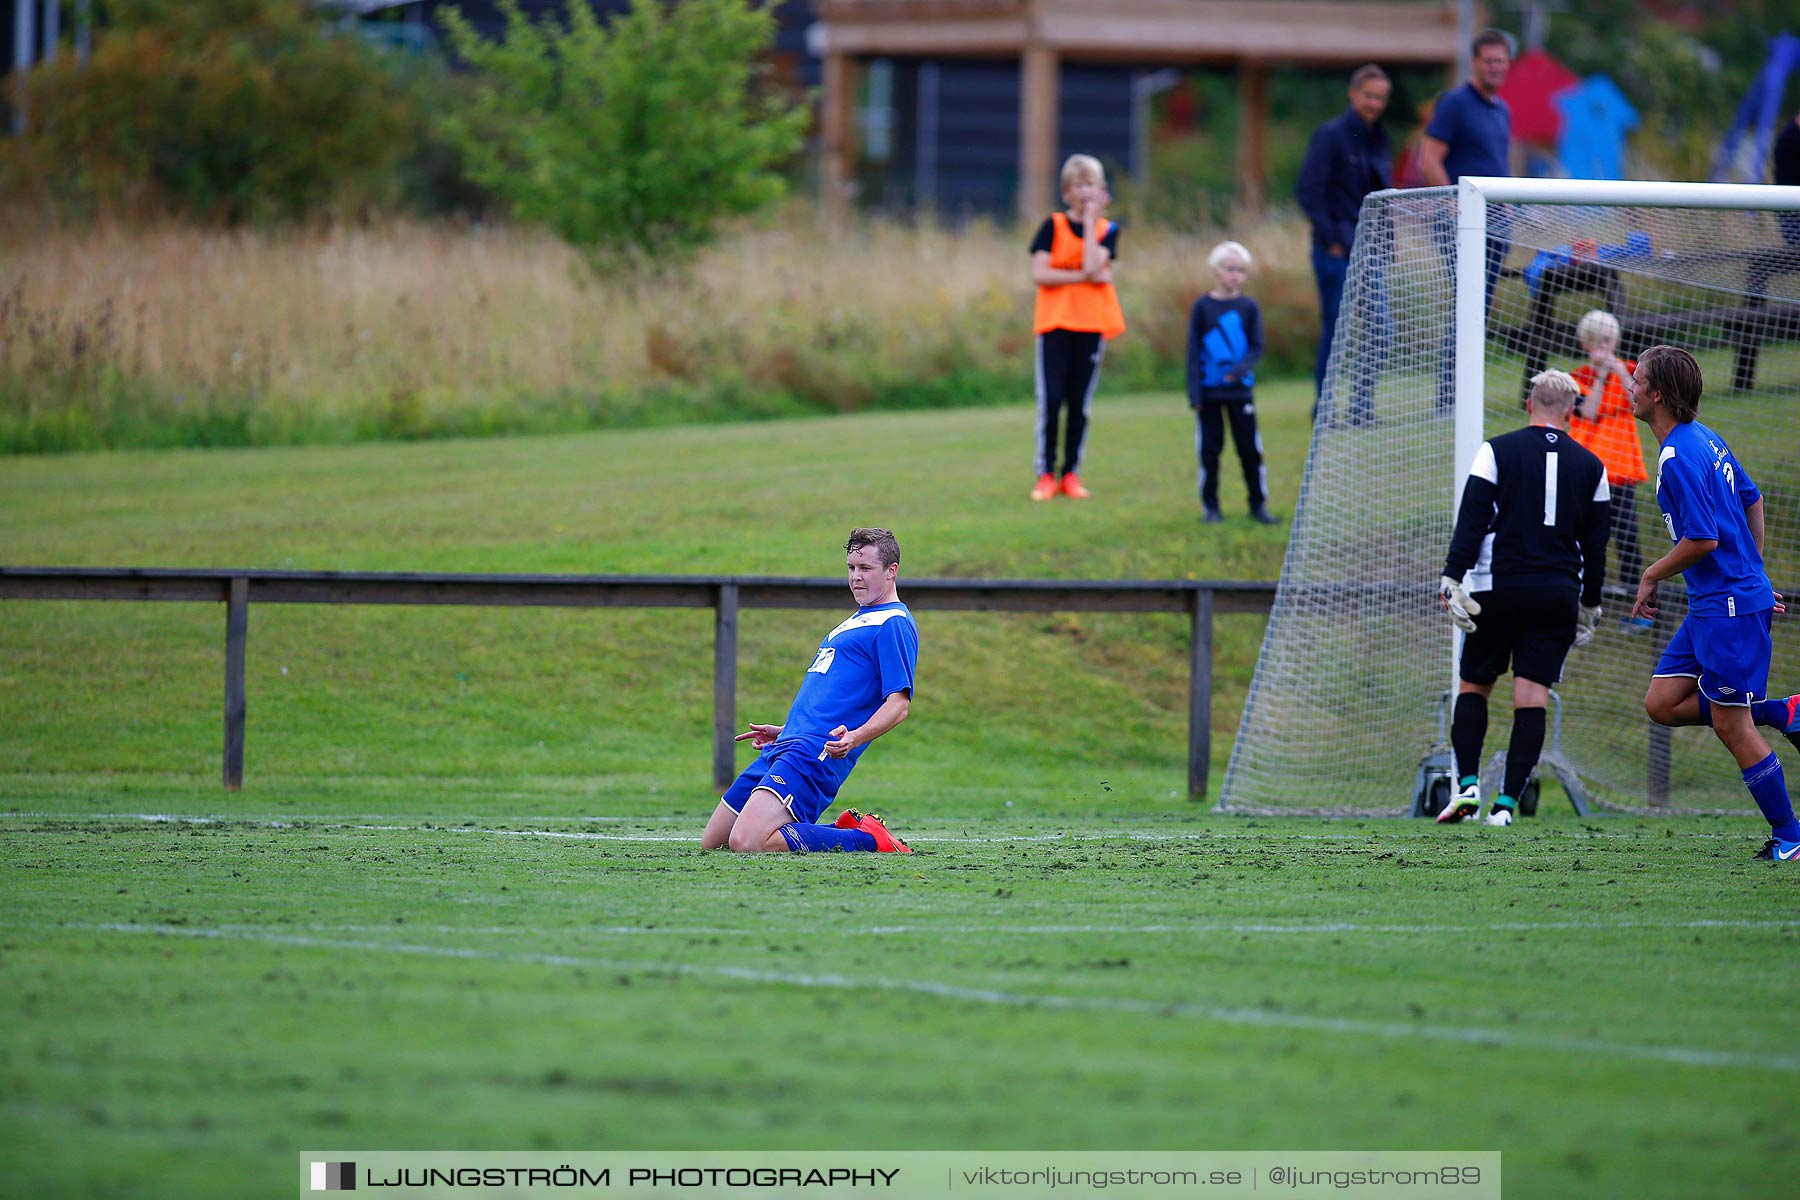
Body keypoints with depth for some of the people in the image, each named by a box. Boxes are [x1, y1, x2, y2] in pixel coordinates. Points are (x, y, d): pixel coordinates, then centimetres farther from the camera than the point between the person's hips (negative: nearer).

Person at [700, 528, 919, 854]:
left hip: (815, 754, -10)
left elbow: (898, 704, -15)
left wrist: (854, 738, -31)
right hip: (782, 750, 10)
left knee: (747, 843, -27)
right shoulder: (856, 621, 25)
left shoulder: (893, 623, -6)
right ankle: (846, 830, 10)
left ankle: (868, 838, -11)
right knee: (711, 843, 8)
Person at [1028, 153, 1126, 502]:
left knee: (1080, 404, 3)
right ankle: (1046, 475, -1)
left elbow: (1093, 266, -13)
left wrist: (1090, 220, -8)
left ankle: (1071, 473, 11)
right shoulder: (1053, 226, 3)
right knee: (1051, 401, -8)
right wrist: (1085, 277, -12)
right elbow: (1040, 274, -8)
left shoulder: (1107, 230, 6)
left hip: (1092, 325, 2)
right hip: (1055, 322, -2)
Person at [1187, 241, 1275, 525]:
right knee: (1209, 449, 3)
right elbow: (1194, 352, 0)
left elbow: (1257, 348, -1)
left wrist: (1240, 370, -20)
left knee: (1250, 448, 3)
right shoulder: (1202, 307, 0)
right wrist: (1194, 392, -7)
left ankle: (1258, 504, 12)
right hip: (1209, 391, -1)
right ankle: (1210, 506, 11)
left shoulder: (1248, 307, 3)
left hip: (1240, 389, 1)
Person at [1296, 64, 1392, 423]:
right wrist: (1332, 240, -16)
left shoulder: (1377, 138, 13)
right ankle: (1324, 407, 4)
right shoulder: (1332, 135, -8)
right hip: (1338, 251, -7)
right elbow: (1309, 191, -13)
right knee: (1337, 329, -4)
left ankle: (1362, 407, 11)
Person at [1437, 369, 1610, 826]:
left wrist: (1453, 578, -9)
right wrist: (1589, 607, 21)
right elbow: (1596, 545, 12)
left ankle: (1467, 784, -2)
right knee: (1532, 699, 0)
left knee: (1473, 686, 12)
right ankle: (1506, 803, -6)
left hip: (1499, 587, -2)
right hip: (1559, 595, 2)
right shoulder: (1590, 467, 8)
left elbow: (1472, 520, -8)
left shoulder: (1497, 451, 0)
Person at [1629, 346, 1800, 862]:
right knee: (1662, 703, 8)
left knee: (1730, 724, -3)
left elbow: (1702, 539, -22)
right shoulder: (1705, 439, 11)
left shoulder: (1679, 457, -19)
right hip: (1711, 603, 10)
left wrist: (1652, 576, -6)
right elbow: (1752, 499, 21)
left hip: (1730, 605, -10)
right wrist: (1752, 572, 26)